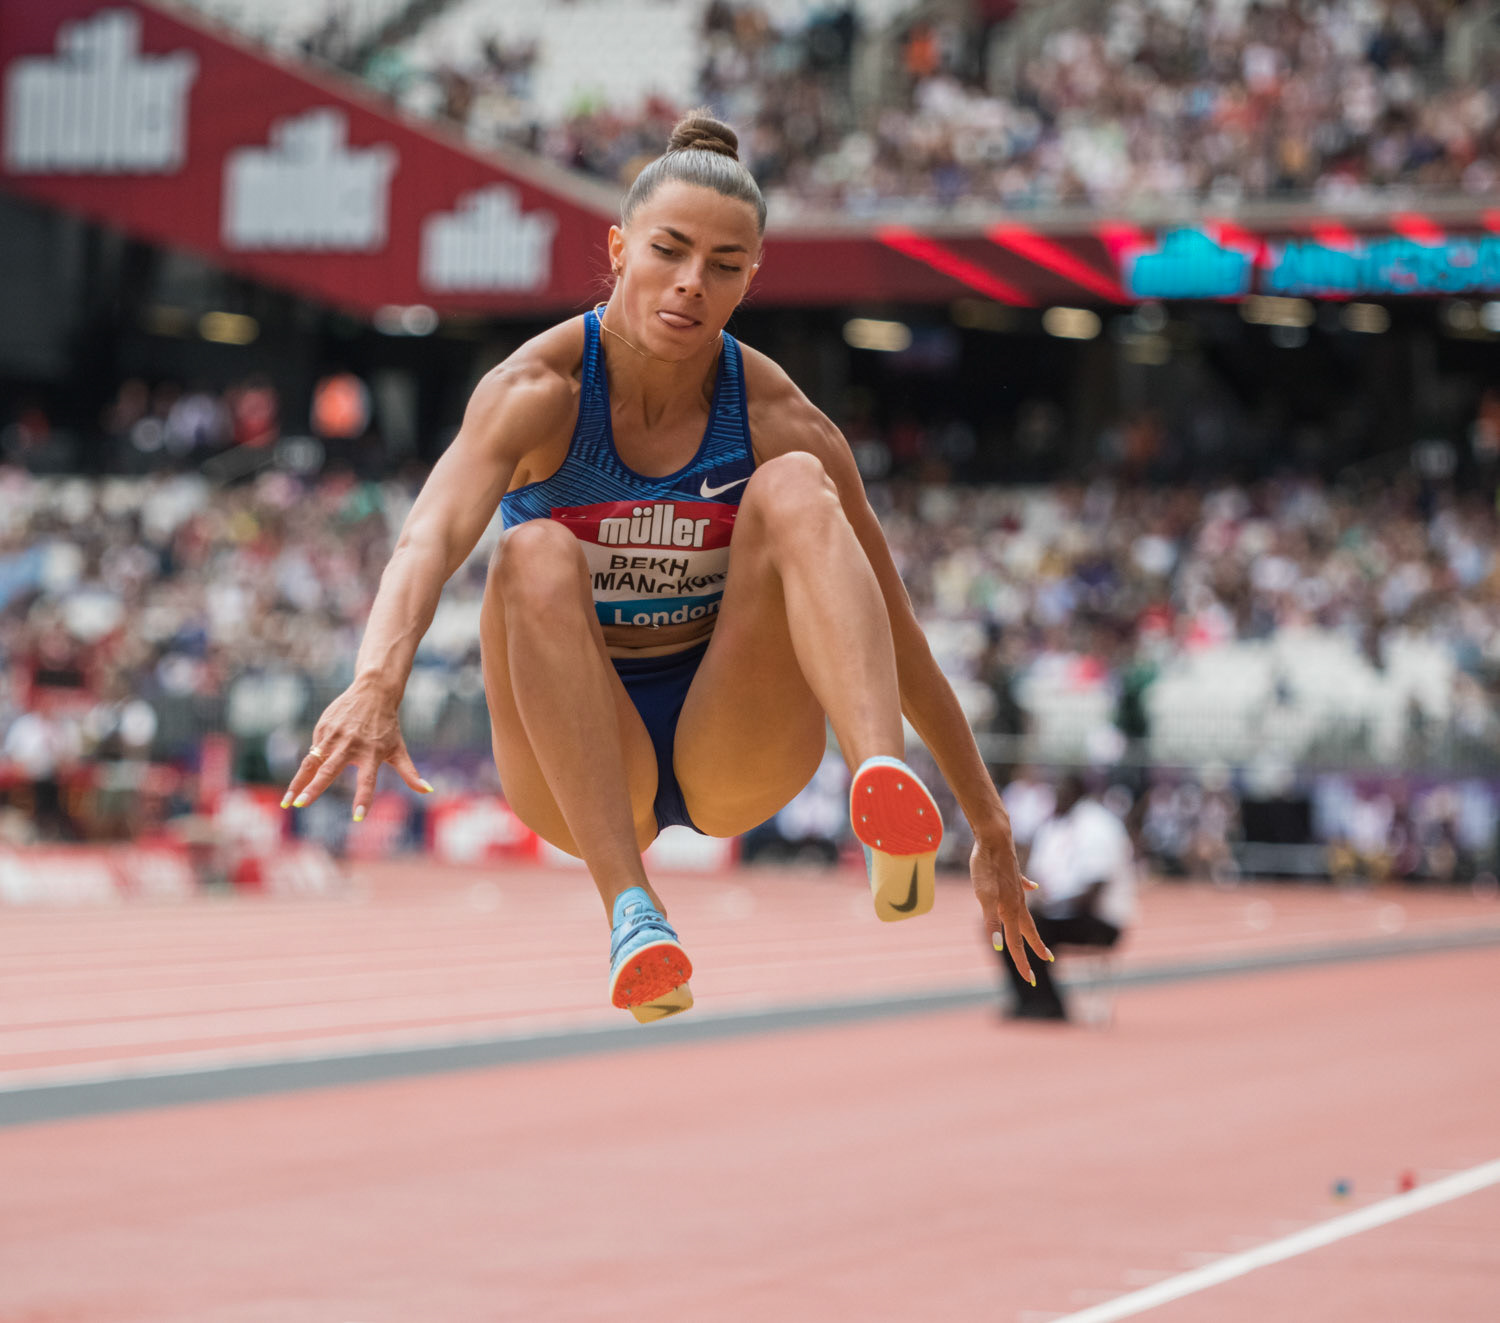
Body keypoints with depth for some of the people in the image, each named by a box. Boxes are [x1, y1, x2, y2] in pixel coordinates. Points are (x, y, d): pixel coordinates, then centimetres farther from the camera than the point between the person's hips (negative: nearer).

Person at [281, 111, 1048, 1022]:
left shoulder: (778, 420, -11)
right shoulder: (540, 390, -15)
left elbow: (896, 635, -4)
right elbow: (432, 537, -35)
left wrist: (992, 831, -3)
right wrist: (379, 682, -56)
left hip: (734, 747, 1)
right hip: (585, 765, 0)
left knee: (793, 489, -23)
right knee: (538, 557, -31)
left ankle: (883, 788, -45)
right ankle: (632, 911, -42)